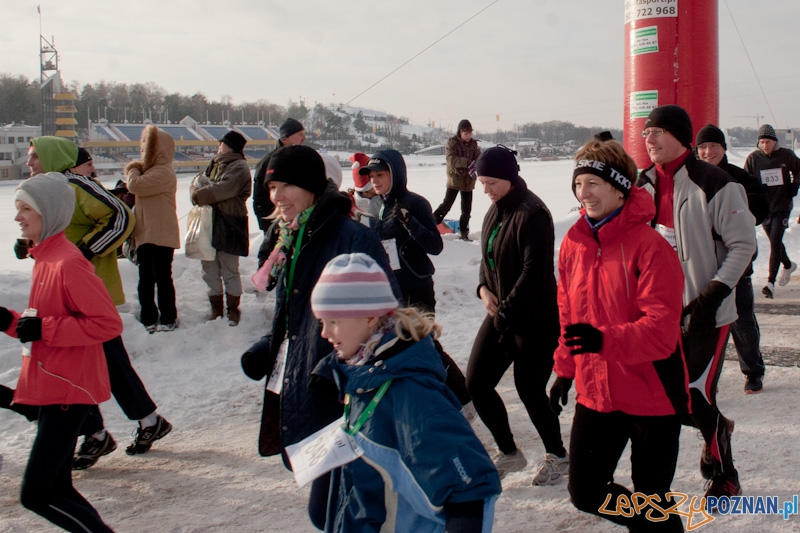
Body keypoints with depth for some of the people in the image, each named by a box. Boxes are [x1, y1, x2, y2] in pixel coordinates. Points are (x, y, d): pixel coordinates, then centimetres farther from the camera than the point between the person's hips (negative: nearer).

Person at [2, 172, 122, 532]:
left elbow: (108, 323, -21)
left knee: (35, 494, -8)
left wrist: (43, 329, -21)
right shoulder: (44, 258, 12)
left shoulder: (68, 263, -17)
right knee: (57, 490, 15)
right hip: (51, 387, 10)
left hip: (67, 390, -10)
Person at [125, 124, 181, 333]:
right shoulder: (151, 171, 17)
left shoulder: (163, 173, -17)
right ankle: (148, 318, 22)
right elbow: (137, 190, 23)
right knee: (145, 280, 14)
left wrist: (133, 170, -6)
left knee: (162, 278, 0)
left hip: (161, 236, -10)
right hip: (146, 235, 10)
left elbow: (136, 185, -25)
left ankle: (168, 319, 11)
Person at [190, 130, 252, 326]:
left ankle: (233, 310, 12)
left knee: (230, 270, 0)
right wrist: (197, 189, -11)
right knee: (209, 269, 10)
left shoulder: (239, 167, -9)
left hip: (228, 226, -8)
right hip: (208, 223, 8)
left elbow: (222, 189, -22)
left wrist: (199, 195, -9)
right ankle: (216, 309, 20)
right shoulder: (215, 164, 18)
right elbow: (197, 184, 12)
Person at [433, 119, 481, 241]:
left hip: (468, 180, 4)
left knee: (467, 208, 8)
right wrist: (467, 162, -34)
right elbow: (451, 159, -21)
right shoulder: (452, 142, -9)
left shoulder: (473, 143, 6)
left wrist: (475, 165, -25)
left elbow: (478, 157, -1)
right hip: (455, 178, -4)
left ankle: (463, 230, 22)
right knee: (447, 204, -6)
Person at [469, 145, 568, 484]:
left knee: (529, 390, 2)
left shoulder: (532, 214, -18)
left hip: (535, 320, -9)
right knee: (476, 383, 5)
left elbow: (534, 271, -23)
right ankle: (508, 453, 24)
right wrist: (484, 288, 0)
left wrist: (506, 312, -20)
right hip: (500, 314, 9)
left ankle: (557, 456, 26)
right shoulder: (496, 211, 9)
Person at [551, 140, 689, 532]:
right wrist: (564, 369, 17)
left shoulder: (649, 245, -18)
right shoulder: (574, 243, 2)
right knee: (585, 493, 14)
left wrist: (605, 340, -38)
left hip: (652, 396, -6)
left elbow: (662, 327, -25)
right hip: (596, 393, 6)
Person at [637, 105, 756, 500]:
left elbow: (744, 243, -11)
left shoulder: (713, 184, -14)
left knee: (697, 398, -5)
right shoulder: (645, 185, 6)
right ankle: (716, 428, 41)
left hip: (706, 312, -6)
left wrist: (717, 290, -17)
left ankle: (725, 475, 17)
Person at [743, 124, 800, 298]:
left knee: (775, 242, -12)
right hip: (763, 207, 3)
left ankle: (771, 282, -12)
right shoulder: (753, 158, -3)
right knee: (775, 242, 17)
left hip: (782, 206, -3)